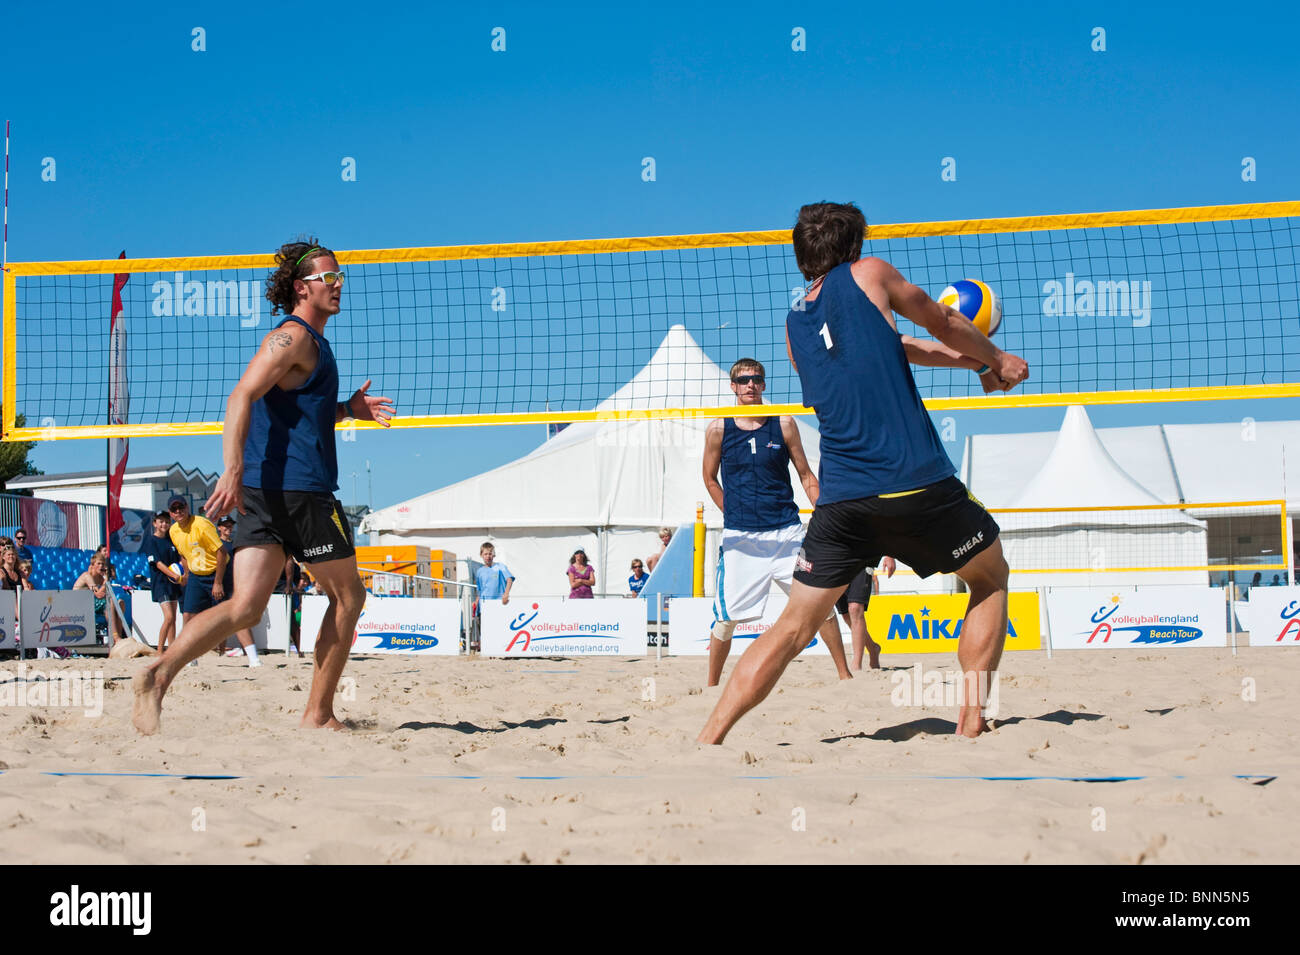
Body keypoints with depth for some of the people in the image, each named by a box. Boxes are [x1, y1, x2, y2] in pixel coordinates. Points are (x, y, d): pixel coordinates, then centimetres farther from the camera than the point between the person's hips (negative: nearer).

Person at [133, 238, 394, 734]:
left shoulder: (307, 340, 24)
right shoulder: (294, 336, -7)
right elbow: (242, 397, -19)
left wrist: (347, 409, 22)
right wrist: (233, 470, -30)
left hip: (263, 489, 9)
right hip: (299, 488, -9)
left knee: (245, 607, -2)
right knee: (348, 597, 6)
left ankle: (158, 674, -20)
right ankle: (318, 714, 10)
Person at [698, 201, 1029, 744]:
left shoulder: (795, 328, 19)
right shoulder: (867, 274, 5)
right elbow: (945, 324, 19)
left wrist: (966, 359, 41)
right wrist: (994, 361, 37)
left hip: (840, 497, 4)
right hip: (916, 484, -4)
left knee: (793, 627, 11)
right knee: (991, 577, 20)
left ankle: (707, 740, 1)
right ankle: (972, 718, 12)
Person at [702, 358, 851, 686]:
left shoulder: (784, 424, 3)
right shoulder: (718, 429, 1)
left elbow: (806, 476, 9)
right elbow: (710, 480, 14)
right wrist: (735, 515, 7)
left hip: (786, 532, 1)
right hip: (740, 537, -1)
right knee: (727, 617, -1)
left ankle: (844, 674, 9)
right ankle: (711, 686, 16)